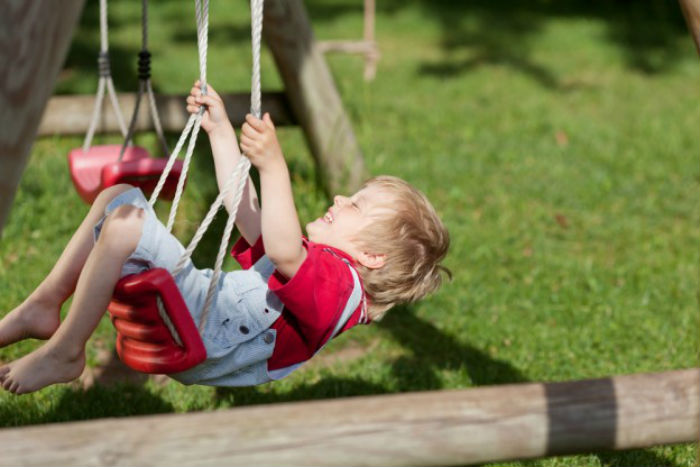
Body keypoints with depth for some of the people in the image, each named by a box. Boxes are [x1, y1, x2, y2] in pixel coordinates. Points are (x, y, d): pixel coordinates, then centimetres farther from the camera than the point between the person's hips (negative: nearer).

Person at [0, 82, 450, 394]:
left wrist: (274, 165, -40)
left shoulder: (339, 280, -13)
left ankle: (65, 354, -15)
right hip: (204, 299, 11)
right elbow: (248, 213, 26)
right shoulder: (325, 264, 20)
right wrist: (221, 131, 26)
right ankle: (44, 305, 9)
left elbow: (283, 253, -36)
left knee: (126, 224, -29)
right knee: (118, 196, 14)